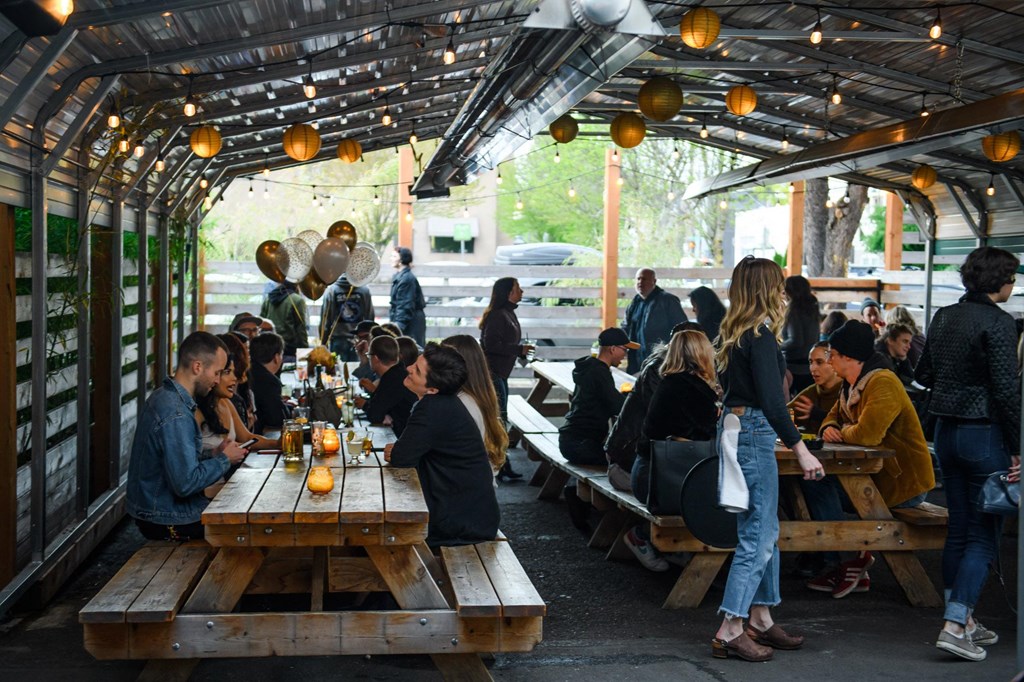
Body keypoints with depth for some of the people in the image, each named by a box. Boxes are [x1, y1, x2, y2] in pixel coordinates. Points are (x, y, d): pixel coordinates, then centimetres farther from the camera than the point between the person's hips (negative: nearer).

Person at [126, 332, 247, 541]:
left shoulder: (163, 397, 7)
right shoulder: (175, 416, -25)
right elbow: (186, 483, -27)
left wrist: (216, 454, 5)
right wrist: (224, 459, -13)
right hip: (168, 522, -10)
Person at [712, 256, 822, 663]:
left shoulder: (734, 334, 12)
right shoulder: (760, 337, -16)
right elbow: (771, 400, -23)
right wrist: (800, 450, -25)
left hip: (734, 427, 10)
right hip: (753, 433, -10)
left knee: (765, 531, 17)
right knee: (756, 535, -5)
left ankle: (761, 620, 24)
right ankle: (729, 633, -2)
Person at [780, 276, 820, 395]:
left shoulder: (794, 311, -12)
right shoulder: (812, 310, 11)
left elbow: (796, 341, -20)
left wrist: (778, 346, -4)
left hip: (794, 367, -7)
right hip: (810, 366, 7)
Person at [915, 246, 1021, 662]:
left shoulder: (943, 317, 7)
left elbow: (924, 374, 14)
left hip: (946, 431, 8)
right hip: (985, 435, -7)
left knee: (958, 530, 15)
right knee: (984, 535, -1)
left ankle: (964, 621, 23)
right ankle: (955, 626, -6)